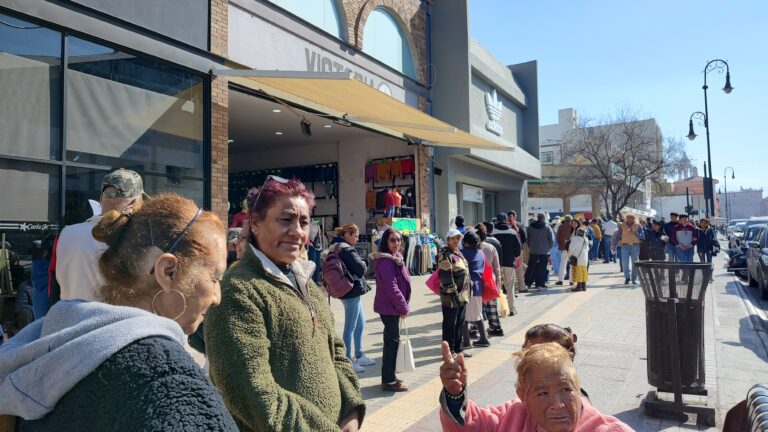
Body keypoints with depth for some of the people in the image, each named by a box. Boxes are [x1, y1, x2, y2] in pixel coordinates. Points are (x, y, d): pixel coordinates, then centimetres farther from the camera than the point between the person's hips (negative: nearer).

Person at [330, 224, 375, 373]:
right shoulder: (347, 250, -19)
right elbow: (361, 269, -22)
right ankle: (348, 361, 9)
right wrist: (363, 262, 0)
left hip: (349, 291, 10)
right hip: (352, 291, -10)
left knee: (360, 324, 19)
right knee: (350, 327, -1)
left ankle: (359, 356, 29)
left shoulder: (335, 248, 11)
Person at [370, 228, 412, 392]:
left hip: (391, 306, 10)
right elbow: (391, 288, -22)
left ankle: (389, 377, 27)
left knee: (391, 340, 16)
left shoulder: (395, 258, 13)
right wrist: (404, 307, -15)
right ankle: (389, 381, 6)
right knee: (392, 341, -3)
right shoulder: (386, 261, -19)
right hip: (390, 307, -10)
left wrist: (402, 305, 11)